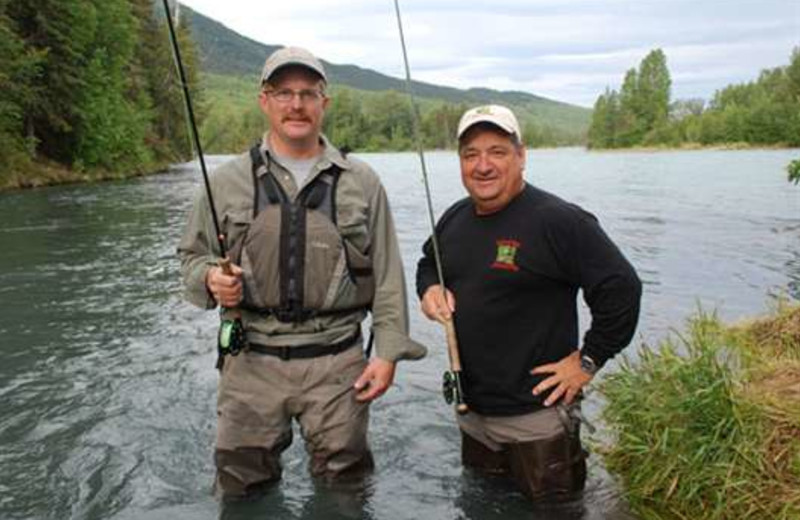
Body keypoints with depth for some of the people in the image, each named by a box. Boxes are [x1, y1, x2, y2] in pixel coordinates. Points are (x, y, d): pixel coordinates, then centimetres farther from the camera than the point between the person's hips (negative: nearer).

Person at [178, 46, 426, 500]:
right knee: (242, 493, 14)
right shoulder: (227, 182, 5)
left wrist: (389, 351, -2)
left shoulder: (362, 182, 3)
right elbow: (192, 256, 12)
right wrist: (210, 279, -11)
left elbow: (387, 275, 4)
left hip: (338, 362, 0)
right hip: (252, 361, 1)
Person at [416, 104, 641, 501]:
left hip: (537, 418, -7)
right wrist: (429, 289, 1)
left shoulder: (558, 221, -18)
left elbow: (621, 288, -18)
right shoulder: (454, 219, 5)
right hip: (471, 413, 7)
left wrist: (588, 360, -16)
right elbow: (428, 263, 23)